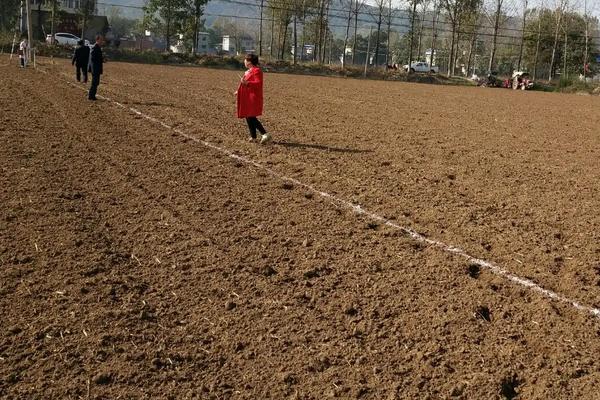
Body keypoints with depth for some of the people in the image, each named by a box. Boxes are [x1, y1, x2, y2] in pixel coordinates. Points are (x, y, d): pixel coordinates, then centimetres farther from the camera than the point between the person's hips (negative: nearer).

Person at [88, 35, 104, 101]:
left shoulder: (98, 48, 14)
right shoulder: (94, 48, -16)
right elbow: (92, 58, -21)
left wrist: (102, 60, 8)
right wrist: (101, 60, -19)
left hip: (97, 69, 10)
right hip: (95, 68, -10)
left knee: (96, 83, 13)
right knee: (94, 82, -6)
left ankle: (92, 95, 20)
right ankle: (90, 96, -1)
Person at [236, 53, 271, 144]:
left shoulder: (256, 70, -13)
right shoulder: (249, 71, 17)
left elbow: (258, 83, -24)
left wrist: (246, 83, -33)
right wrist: (239, 92, 25)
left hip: (253, 98, -10)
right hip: (247, 98, 10)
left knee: (251, 117, -13)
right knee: (248, 117, 11)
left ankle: (265, 134, -14)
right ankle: (253, 137, 16)